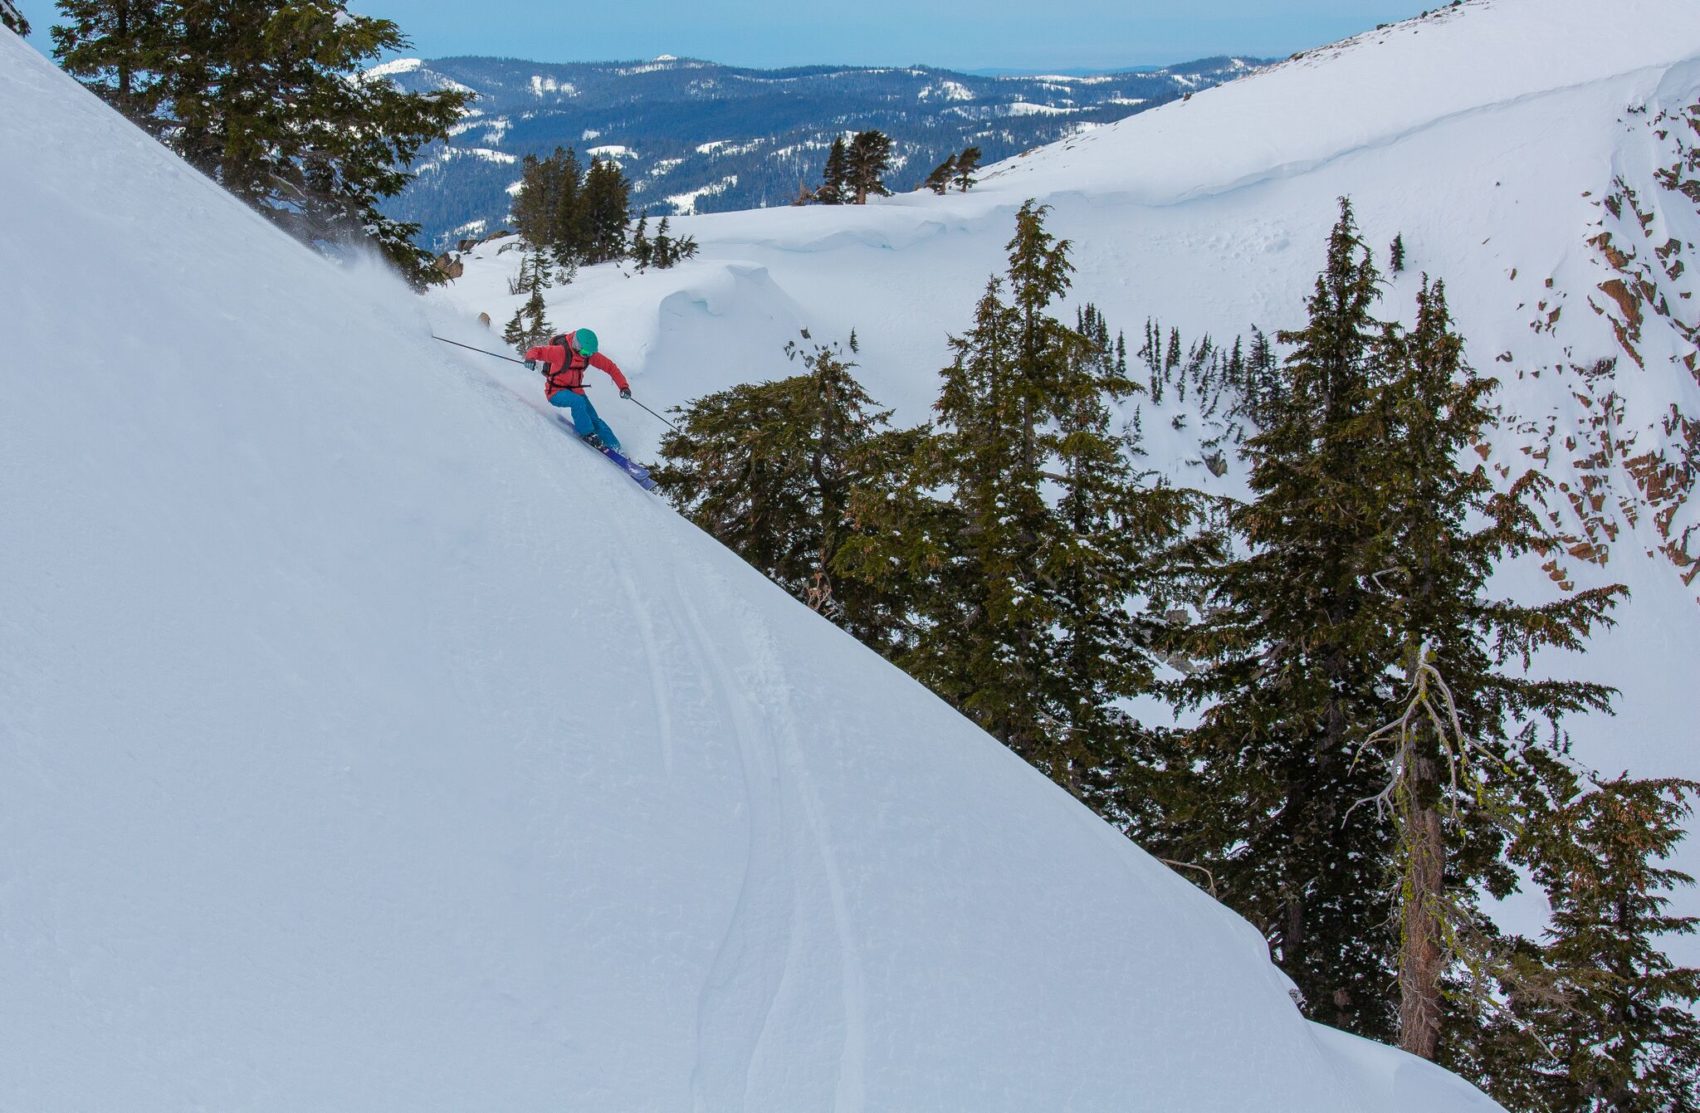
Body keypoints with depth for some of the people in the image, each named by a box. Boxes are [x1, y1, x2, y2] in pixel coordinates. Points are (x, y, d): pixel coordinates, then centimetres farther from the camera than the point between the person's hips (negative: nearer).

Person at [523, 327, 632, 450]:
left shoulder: (590, 354, -7)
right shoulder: (561, 351, -24)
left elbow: (610, 366, 1)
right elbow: (535, 351, -26)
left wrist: (623, 386, -9)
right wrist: (530, 357, -51)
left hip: (575, 390, 5)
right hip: (556, 392, -5)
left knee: (594, 419, -7)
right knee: (577, 401, -35)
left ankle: (615, 448, -2)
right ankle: (588, 434, -23)